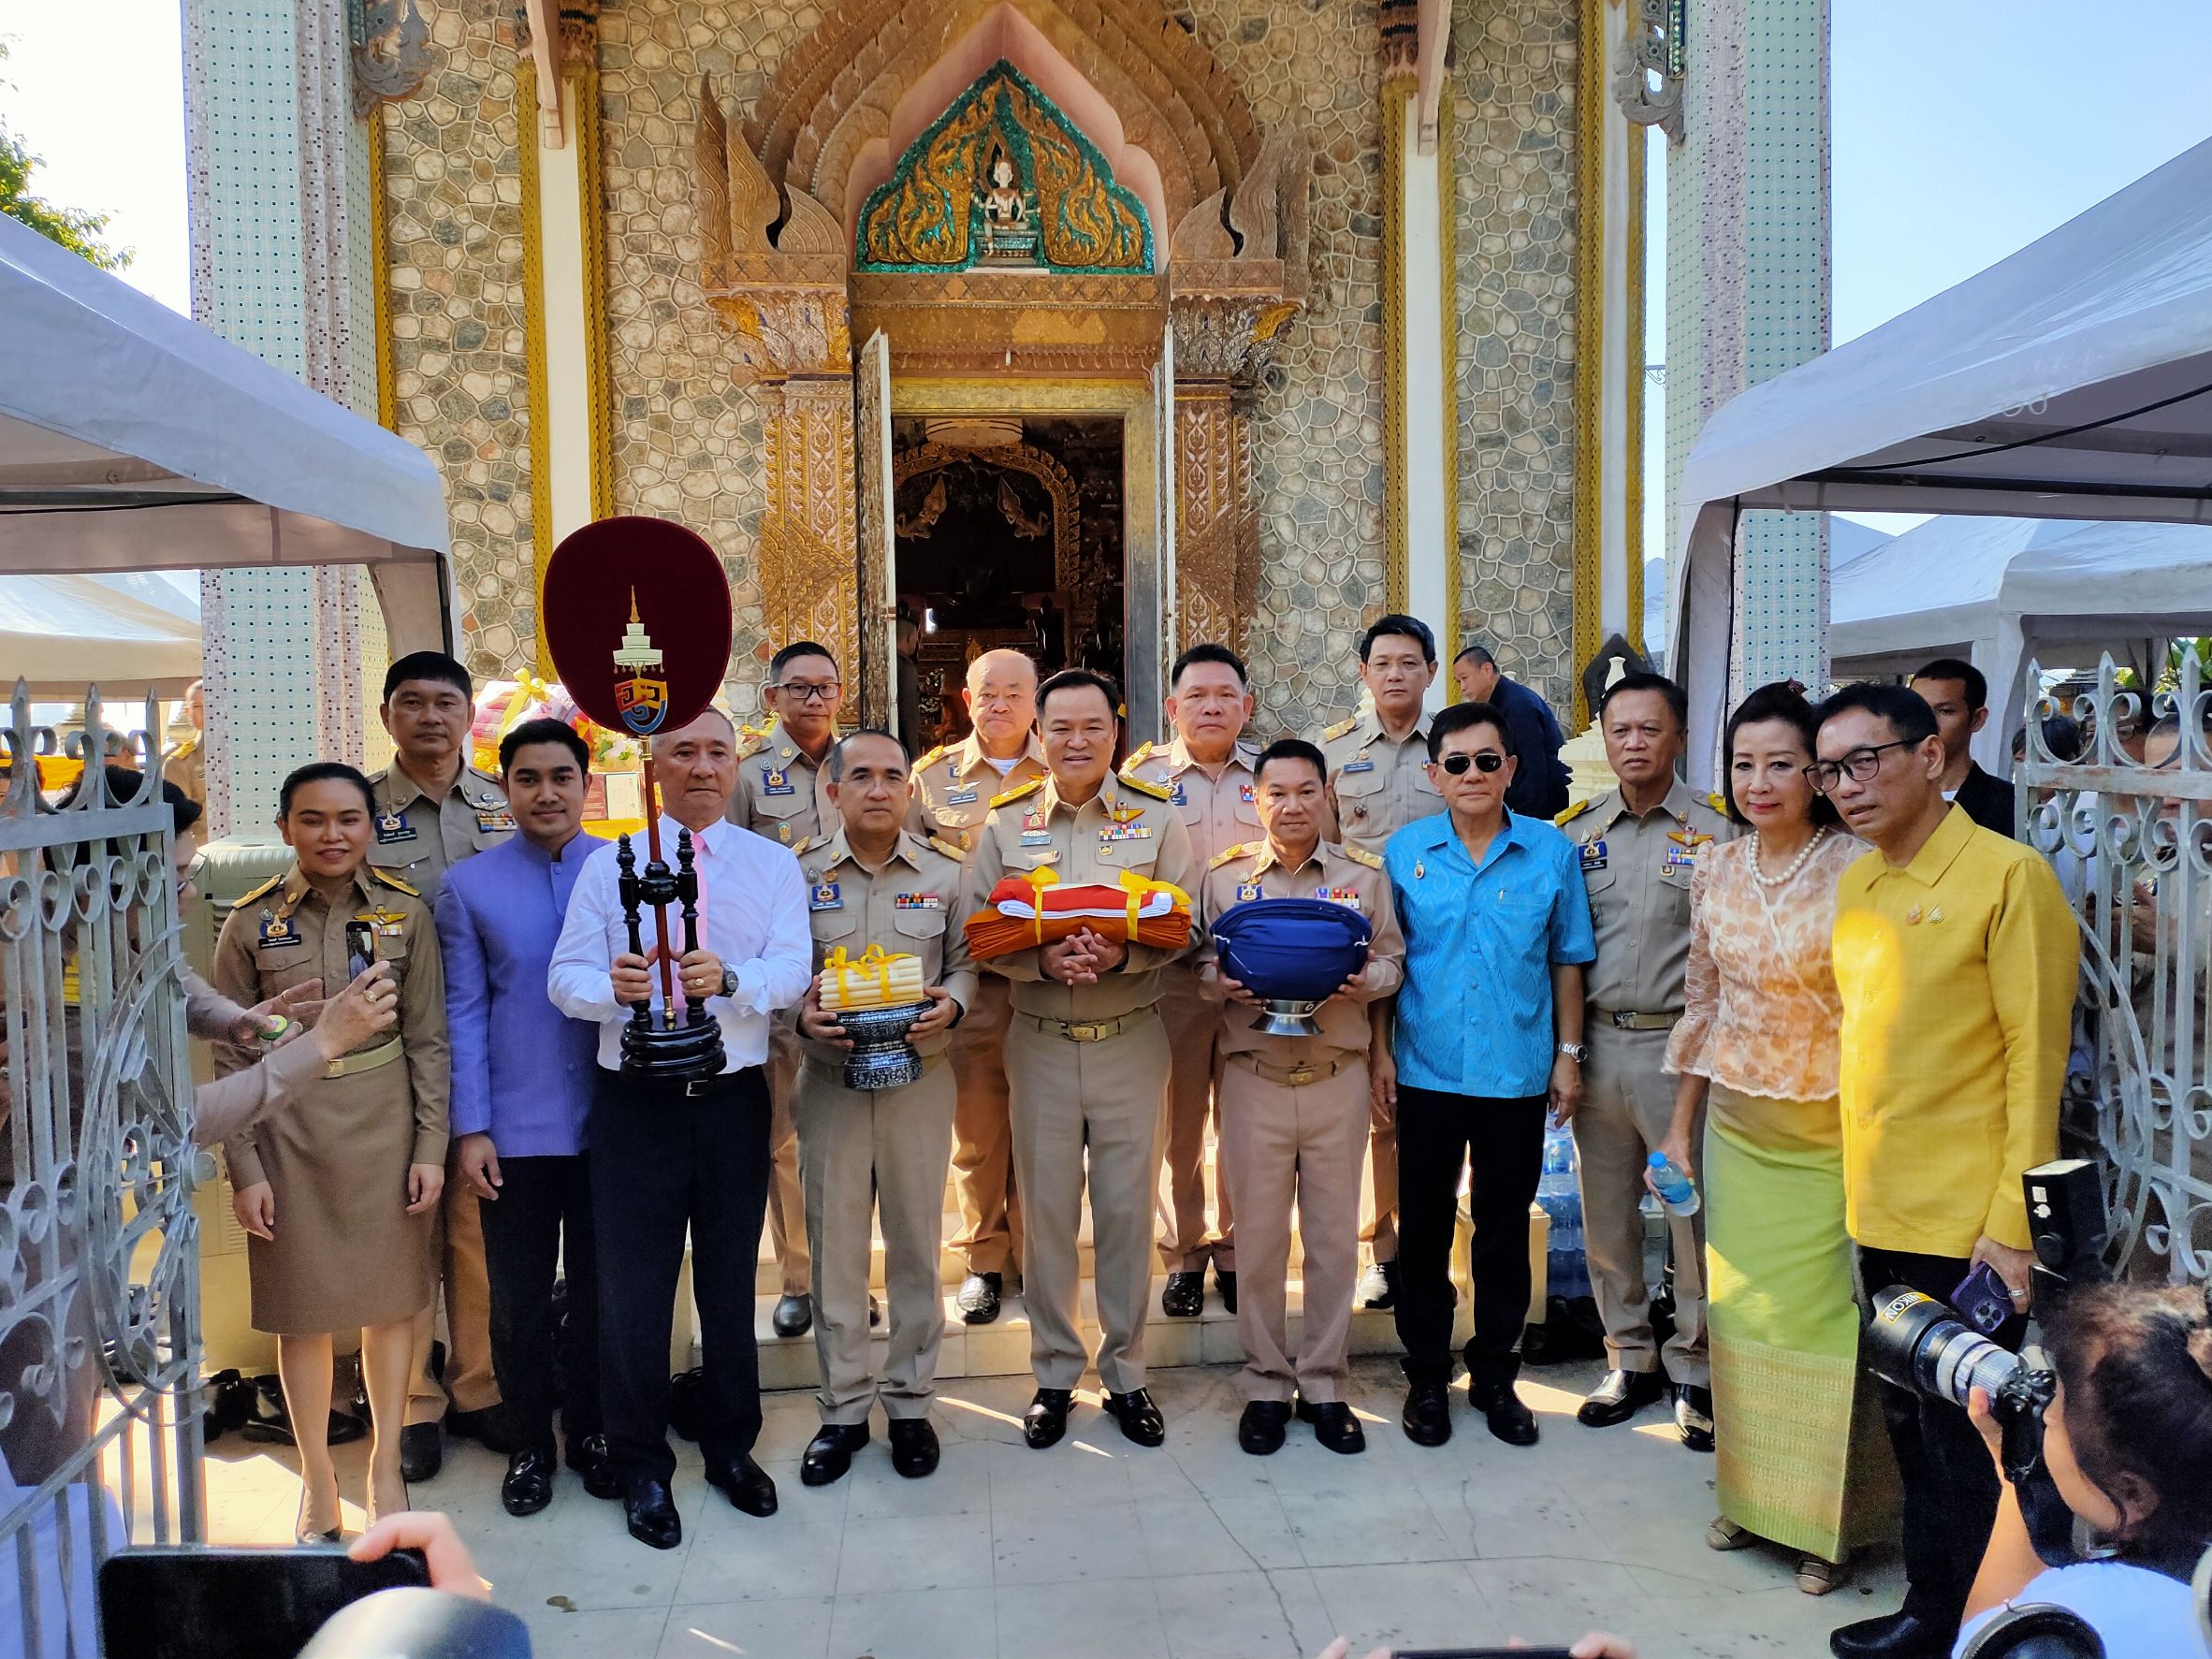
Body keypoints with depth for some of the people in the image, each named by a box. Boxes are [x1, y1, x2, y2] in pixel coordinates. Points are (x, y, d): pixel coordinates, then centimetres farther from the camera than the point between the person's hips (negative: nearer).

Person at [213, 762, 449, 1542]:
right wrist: (244, 1168, -4)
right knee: (304, 1310, 8)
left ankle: (387, 1468, 28)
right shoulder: (252, 922, -2)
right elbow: (231, 1055, 0)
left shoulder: (407, 913, -2)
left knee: (390, 1301, 10)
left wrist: (430, 1147, -4)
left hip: (386, 1123, 0)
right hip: (289, 1130, 0)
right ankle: (317, 1481, 27)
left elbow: (429, 1040, 0)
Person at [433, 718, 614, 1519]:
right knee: (519, 1298, 10)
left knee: (600, 1287, 13)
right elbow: (464, 1011, 1)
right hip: (515, 1130, 0)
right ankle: (529, 1445, 29)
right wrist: (469, 1129, -4)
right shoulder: (468, 886, 0)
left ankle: (591, 1431, 32)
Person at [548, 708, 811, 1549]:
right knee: (633, 1287, 5)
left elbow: (792, 969, -8)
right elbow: (566, 977, -3)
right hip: (635, 1100, -1)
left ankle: (731, 1447, 31)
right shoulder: (608, 866, 5)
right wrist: (612, 987, -25)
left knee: (731, 1281, 13)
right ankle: (641, 1468, 22)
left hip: (733, 1098, 1)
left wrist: (729, 979, -28)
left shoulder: (772, 864, 5)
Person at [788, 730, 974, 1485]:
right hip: (829, 1075, 0)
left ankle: (910, 1401, 23)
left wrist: (950, 1004, -13)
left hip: (920, 1074, 0)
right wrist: (802, 1014, -15)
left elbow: (967, 961, 7)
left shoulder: (946, 871, 3)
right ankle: (843, 1408, 20)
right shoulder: (799, 872, 2)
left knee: (917, 1238, 7)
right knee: (834, 1241, 5)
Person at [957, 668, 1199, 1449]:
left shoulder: (1157, 818, 2)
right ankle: (1053, 1376, 22)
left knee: (1127, 1207, 6)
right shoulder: (1005, 822, 3)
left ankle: (1126, 1374, 22)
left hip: (1132, 1039, 0)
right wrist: (1043, 960, -18)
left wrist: (1124, 953, -20)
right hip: (1040, 1040, 1)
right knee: (1047, 1208, 7)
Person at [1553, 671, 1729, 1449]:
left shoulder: (1713, 831, -2)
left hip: (1678, 1043, -3)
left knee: (1693, 1210, 2)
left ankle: (1695, 1370, 18)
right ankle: (1631, 1358, 27)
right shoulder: (1577, 831, 8)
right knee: (1606, 1212, 11)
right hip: (1595, 1041, 4)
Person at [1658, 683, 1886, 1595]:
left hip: (1829, 1133, -5)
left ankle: (1827, 1520, 23)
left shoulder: (1858, 870, -13)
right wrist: (1680, 1125, 13)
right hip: (1735, 1126, 5)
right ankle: (1749, 1492, 32)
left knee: (1822, 1319, 4)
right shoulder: (1716, 871, 2)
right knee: (1739, 1310, 14)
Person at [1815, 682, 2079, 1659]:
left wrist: (2014, 1224, -16)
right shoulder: (1854, 886, 9)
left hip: (1967, 1226, -7)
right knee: (1909, 1425, 18)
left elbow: (2035, 1059, -14)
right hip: (1880, 1214, 7)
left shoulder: (2008, 875, -12)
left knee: (1962, 1442, 6)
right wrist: (1857, 1181, 12)